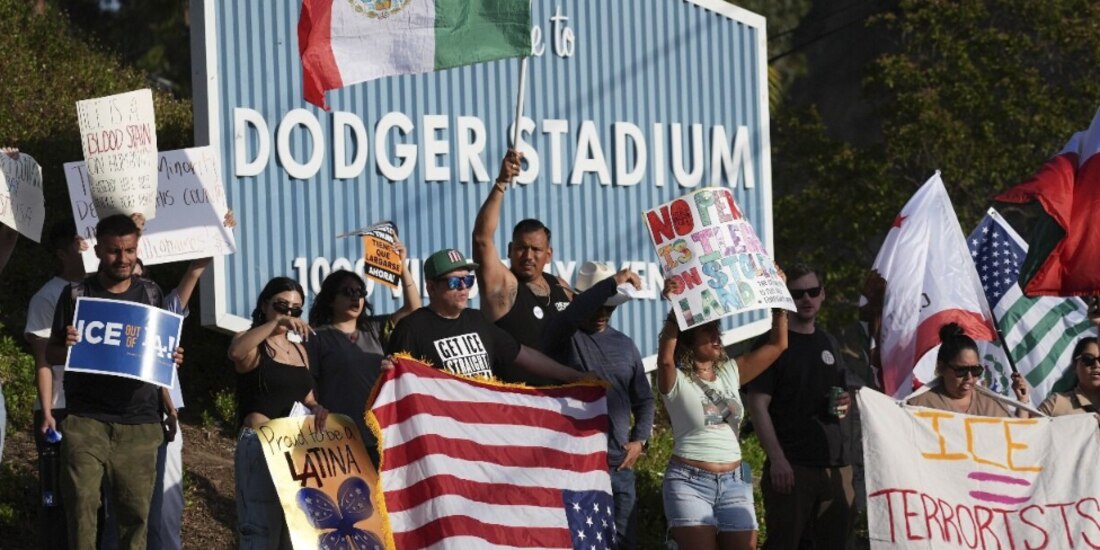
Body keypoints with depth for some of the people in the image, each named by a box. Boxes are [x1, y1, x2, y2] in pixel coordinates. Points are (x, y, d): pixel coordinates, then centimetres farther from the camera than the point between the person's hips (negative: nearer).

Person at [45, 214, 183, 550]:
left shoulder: (151, 294, 10)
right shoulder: (75, 295, 3)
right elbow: (51, 355, 6)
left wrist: (172, 358, -4)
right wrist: (65, 347, -17)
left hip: (139, 422, 2)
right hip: (85, 421, -2)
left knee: (136, 510, 1)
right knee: (82, 506, -8)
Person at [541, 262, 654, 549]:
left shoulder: (625, 344, 14)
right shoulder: (563, 336, -2)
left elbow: (643, 398, 18)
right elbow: (573, 313, -26)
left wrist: (639, 439, 4)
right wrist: (614, 282, -28)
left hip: (619, 464, 5)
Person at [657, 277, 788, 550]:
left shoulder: (731, 373, 11)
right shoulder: (676, 381, -5)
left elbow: (778, 345, 12)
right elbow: (665, 358, -28)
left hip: (734, 483, 5)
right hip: (690, 483, -5)